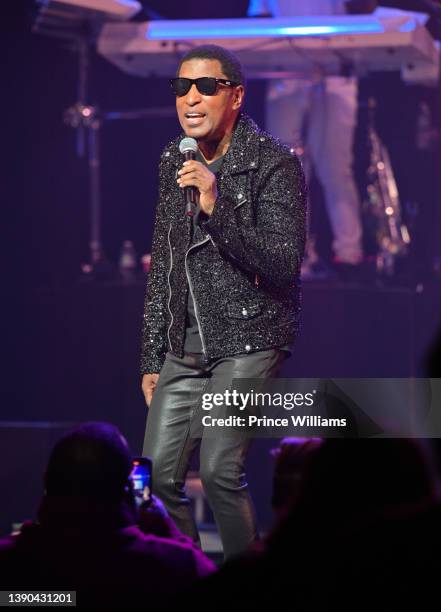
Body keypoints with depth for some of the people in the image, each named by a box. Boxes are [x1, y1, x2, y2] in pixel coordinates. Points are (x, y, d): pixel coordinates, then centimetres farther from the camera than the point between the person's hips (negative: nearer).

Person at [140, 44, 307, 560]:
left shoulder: (274, 165, -11)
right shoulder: (173, 161, 9)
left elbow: (285, 266, -20)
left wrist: (218, 209, -30)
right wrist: (151, 358, 16)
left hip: (248, 340, -6)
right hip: (185, 346, 6)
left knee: (219, 469, -16)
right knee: (159, 474, 1)